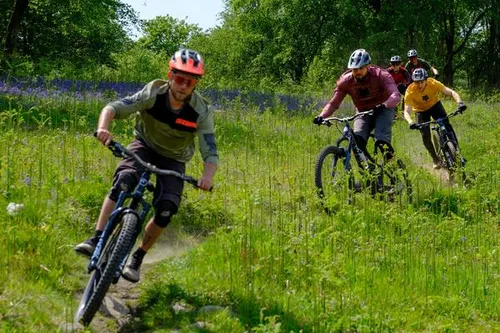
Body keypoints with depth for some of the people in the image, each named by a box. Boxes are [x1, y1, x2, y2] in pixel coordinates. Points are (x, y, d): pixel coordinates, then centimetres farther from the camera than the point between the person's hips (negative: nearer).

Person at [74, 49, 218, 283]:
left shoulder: (200, 112, -23)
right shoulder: (154, 94, -24)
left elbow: (210, 153, -24)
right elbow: (113, 108, -27)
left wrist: (207, 176, -46)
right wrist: (103, 128, -49)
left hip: (173, 159, 1)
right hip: (145, 146, -1)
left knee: (166, 210, -20)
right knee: (124, 180, -32)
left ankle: (137, 259, 1)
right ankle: (96, 240, -33)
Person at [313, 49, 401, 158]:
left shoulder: (380, 75, -22)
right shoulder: (346, 81, -14)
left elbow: (396, 95, -35)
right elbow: (334, 103, -10)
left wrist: (384, 105, -57)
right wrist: (322, 116, -29)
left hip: (383, 109, -2)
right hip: (363, 113, 2)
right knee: (357, 138, -25)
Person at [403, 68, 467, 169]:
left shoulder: (433, 84, -31)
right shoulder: (410, 92, -32)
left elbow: (451, 92, -34)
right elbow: (407, 111, -36)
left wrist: (459, 102, -53)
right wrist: (411, 123, -56)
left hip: (435, 105, 0)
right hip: (421, 110, 0)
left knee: (446, 125, -20)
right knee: (425, 136, -13)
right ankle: (436, 160, 7)